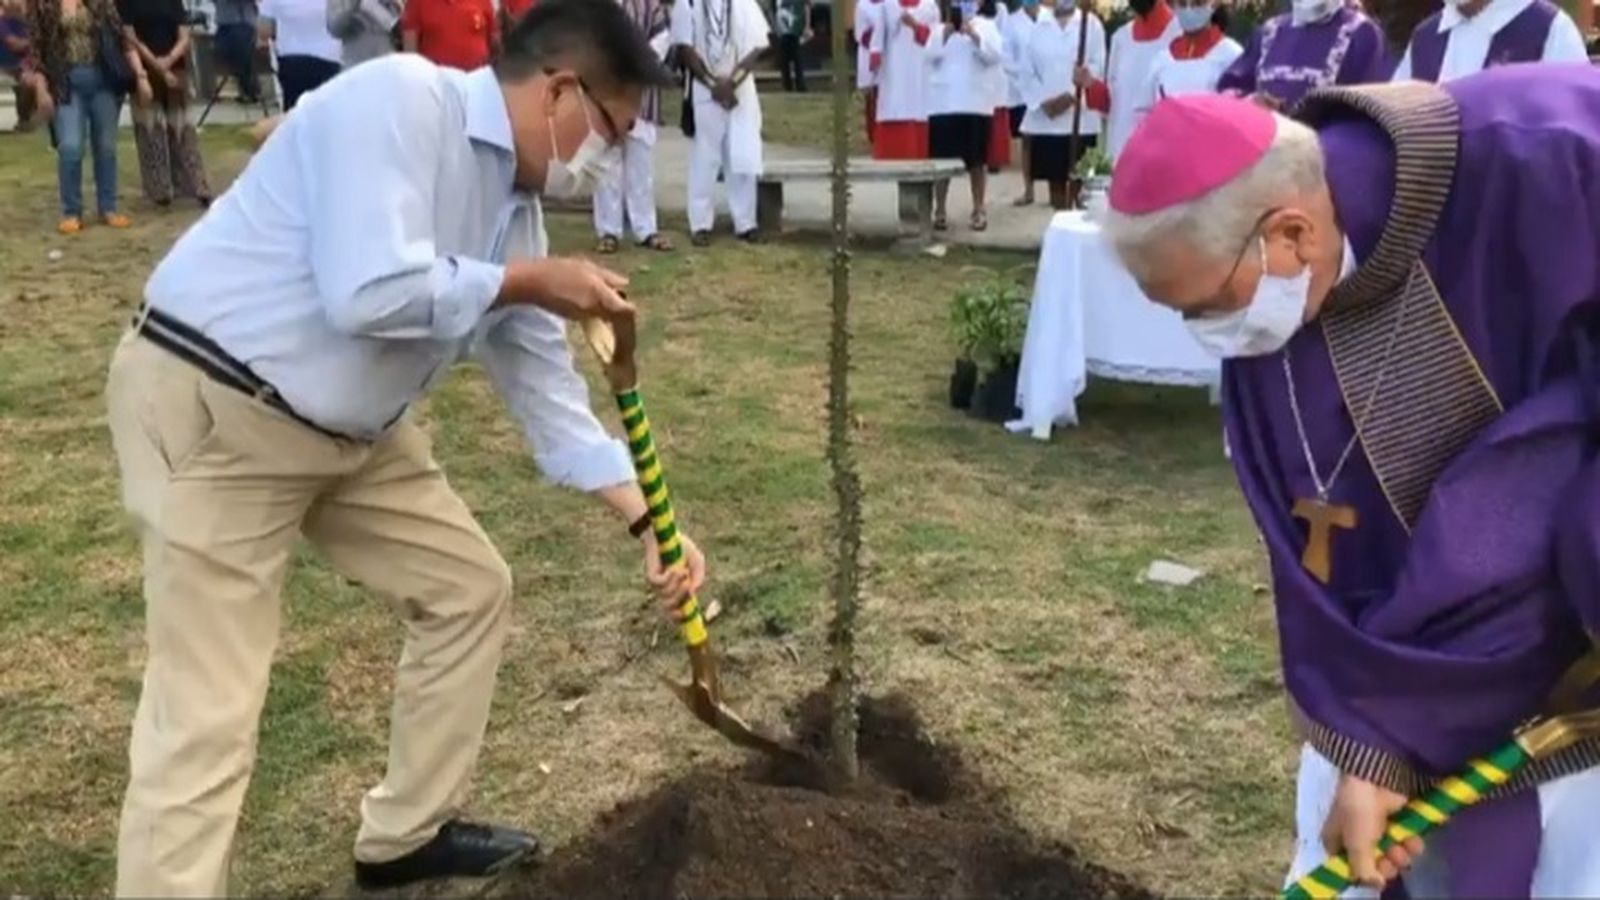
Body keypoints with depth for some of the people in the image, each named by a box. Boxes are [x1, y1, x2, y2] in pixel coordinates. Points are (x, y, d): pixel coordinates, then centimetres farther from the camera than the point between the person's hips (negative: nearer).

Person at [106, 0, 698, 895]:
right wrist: (525, 280, -17)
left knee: (472, 586, 14)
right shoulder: (399, 97, -19)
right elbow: (369, 292, -32)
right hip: (209, 407, -9)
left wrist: (649, 521, 7)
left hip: (352, 428, 9)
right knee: (208, 717, -9)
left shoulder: (517, 206, 7)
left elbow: (545, 386, 11)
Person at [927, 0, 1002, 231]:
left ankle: (979, 210, 12)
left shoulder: (987, 26, 7)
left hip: (975, 103, -1)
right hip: (943, 103, 2)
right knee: (941, 160, 0)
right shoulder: (941, 28, 13)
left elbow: (994, 55, -7)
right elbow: (932, 55, 0)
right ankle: (939, 210, 7)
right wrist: (946, 33, -10)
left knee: (976, 160, 3)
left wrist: (974, 35, -16)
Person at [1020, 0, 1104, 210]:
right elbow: (1030, 71, 7)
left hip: (1080, 117, -2)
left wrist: (1071, 96, -14)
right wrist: (1043, 101, -8)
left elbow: (1097, 66, -3)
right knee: (1055, 178, 7)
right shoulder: (1038, 27, 10)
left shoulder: (1091, 23, 4)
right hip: (1045, 117, 2)